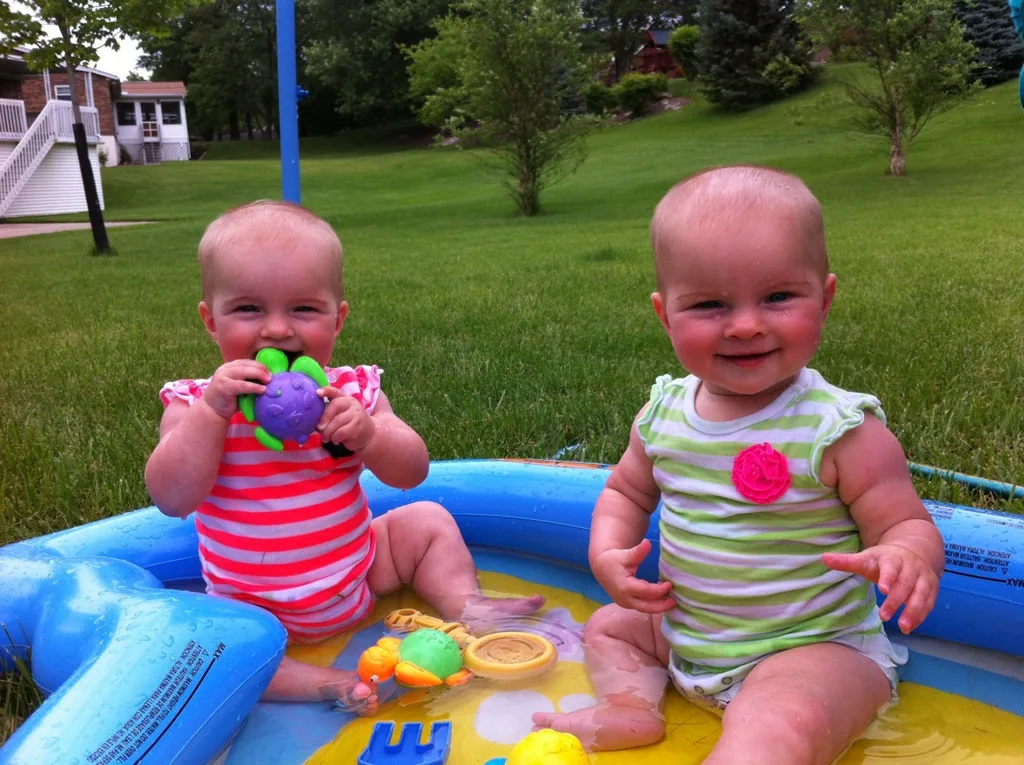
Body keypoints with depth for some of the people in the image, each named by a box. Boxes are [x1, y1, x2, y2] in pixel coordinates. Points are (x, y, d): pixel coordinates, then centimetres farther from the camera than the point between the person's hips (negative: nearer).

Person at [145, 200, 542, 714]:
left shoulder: (353, 391, -7)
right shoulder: (197, 404, -12)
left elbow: (412, 473, -11)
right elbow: (172, 499, -23)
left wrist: (367, 433, -31)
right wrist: (211, 412, -33)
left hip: (358, 570, 3)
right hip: (252, 607, -2)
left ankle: (464, 607, 7)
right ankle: (318, 683, -26)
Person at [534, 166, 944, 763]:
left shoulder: (842, 431, -19)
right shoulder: (664, 412, -3)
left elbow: (909, 523, -12)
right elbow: (626, 492, 13)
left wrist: (908, 555, -38)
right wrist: (608, 552, -8)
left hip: (813, 647, -6)